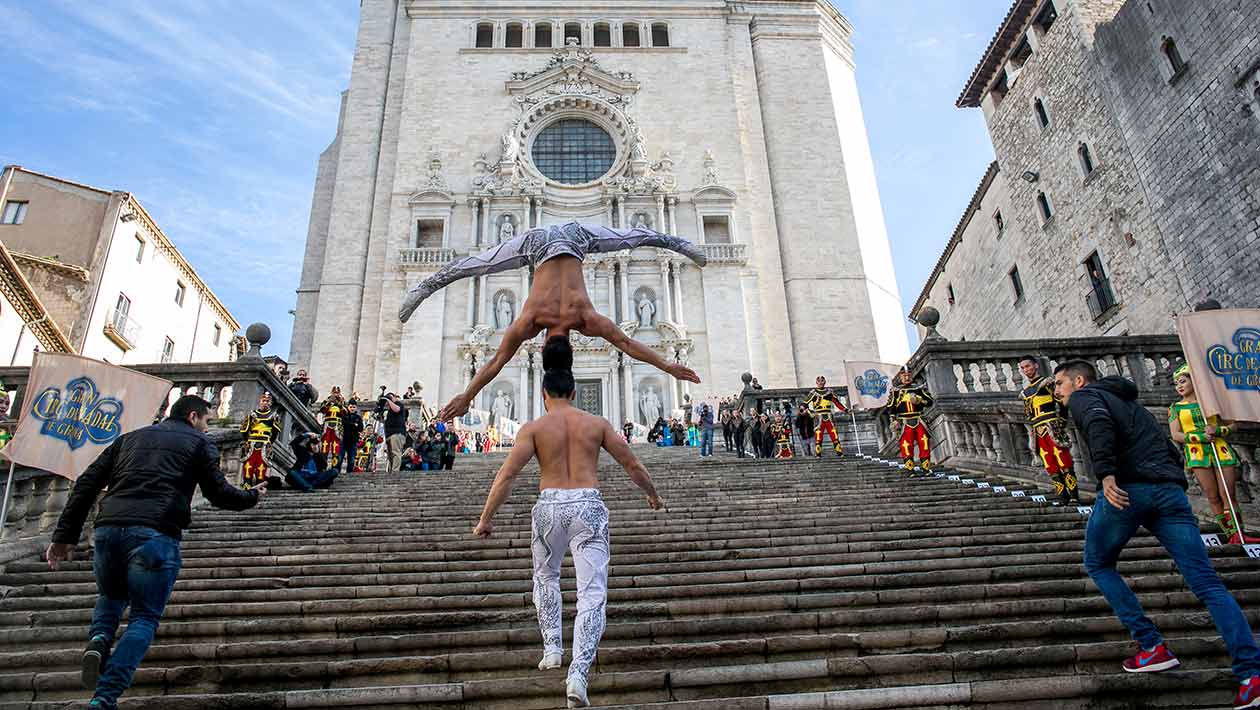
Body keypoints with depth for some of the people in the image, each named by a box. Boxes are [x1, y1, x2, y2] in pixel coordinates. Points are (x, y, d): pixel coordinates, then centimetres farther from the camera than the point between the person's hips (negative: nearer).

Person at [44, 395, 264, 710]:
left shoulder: (130, 438, 25)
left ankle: (99, 639, 3)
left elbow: (87, 483, 18)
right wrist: (252, 497, 26)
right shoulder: (199, 443, 11)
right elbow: (219, 493, 7)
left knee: (111, 595, 31)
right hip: (155, 535, -5)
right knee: (144, 616, 8)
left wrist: (65, 536, 18)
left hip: (107, 528, 5)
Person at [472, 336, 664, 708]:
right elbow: (632, 464, 11)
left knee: (546, 577, 28)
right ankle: (578, 674, -8)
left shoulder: (534, 428, 1)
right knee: (593, 593, 2)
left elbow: (506, 475, -6)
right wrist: (653, 495, 27)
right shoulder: (597, 423, 6)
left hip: (549, 506, 0)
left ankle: (552, 648, 28)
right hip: (589, 506, 0)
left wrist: (485, 520, 1)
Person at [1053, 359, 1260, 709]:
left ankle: (1152, 648, 7)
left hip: (1127, 489, -6)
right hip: (1170, 490, 7)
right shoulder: (1131, 401, 33)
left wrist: (1106, 473, -25)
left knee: (1098, 565, 14)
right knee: (1207, 583, 2)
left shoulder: (1084, 397, 9)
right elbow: (1168, 447, 29)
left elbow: (1099, 423, -15)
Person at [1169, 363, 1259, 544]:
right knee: (1213, 498, -2)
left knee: (1229, 495, -6)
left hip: (1221, 451, 1)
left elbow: (1232, 425, 12)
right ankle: (1232, 535, 3)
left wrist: (1217, 430, -8)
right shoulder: (1175, 408, 10)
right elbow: (1176, 435, 1)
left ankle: (1239, 533, -3)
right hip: (1196, 454, -1)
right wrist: (1199, 437, -13)